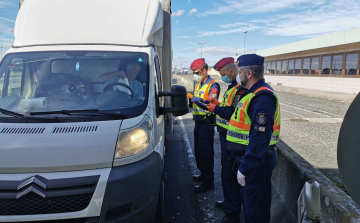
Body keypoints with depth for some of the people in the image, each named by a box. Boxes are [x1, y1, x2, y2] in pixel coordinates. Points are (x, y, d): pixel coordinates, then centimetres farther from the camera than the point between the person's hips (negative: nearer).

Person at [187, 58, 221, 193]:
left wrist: (193, 97, -26)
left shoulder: (213, 86, -13)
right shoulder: (198, 85, 15)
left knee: (206, 152, -5)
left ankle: (208, 181, 4)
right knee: (198, 150, 17)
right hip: (198, 122, 9)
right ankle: (203, 174, 33)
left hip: (207, 123, -9)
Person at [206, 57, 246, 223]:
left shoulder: (240, 89, -21)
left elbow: (235, 114, -27)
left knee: (229, 173, -2)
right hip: (226, 135, 11)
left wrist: (216, 109, -16)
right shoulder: (233, 87, 14)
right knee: (227, 170, 21)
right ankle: (229, 201, 39)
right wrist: (218, 104, 6)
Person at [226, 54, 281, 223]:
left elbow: (260, 138, -28)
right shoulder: (253, 93, 10)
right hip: (248, 157, 10)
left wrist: (245, 167, -24)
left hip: (256, 162, -10)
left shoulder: (262, 98, -23)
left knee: (255, 208, 6)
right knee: (248, 200, 24)